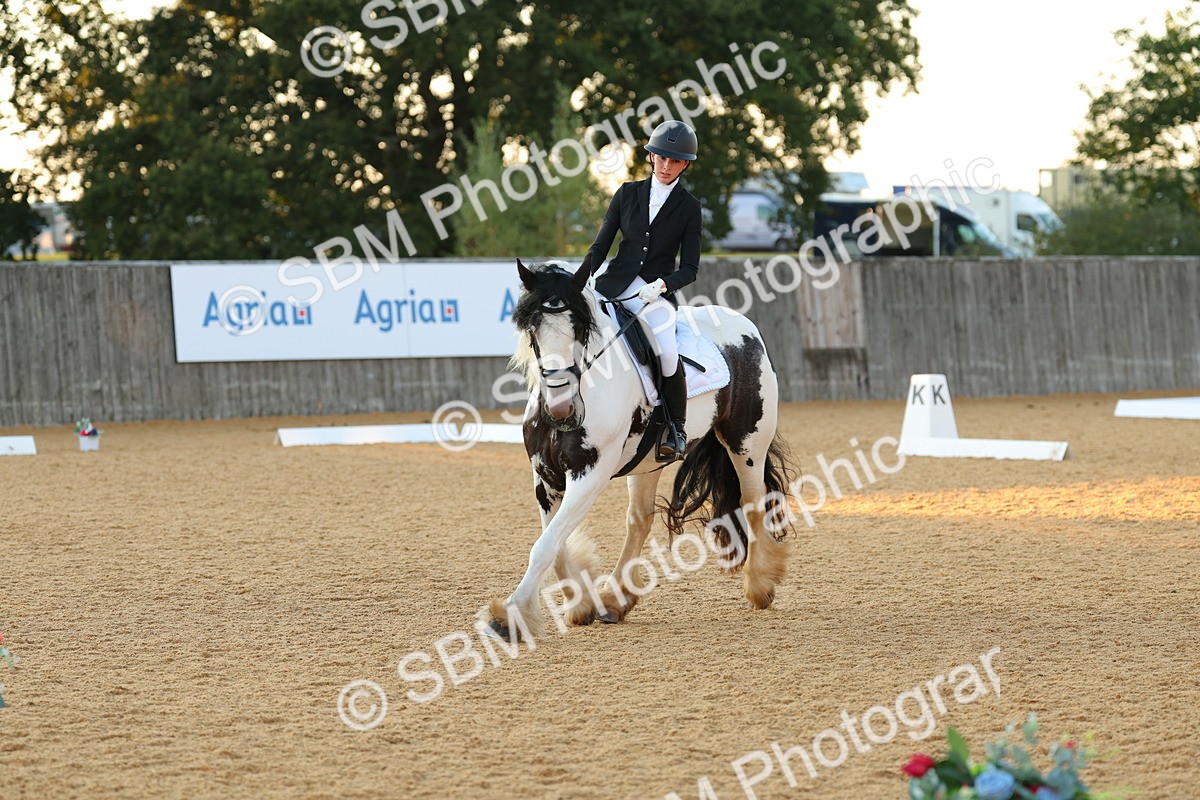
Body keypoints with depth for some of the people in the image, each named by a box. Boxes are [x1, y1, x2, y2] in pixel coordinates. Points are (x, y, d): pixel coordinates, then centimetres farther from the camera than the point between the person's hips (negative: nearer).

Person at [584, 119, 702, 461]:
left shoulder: (688, 208, 4)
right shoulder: (628, 193, 10)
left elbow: (689, 269, 2)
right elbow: (600, 246, 9)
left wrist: (661, 285, -17)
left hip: (657, 292, -3)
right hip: (615, 284, 3)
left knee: (667, 354, -28)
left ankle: (677, 429, -8)